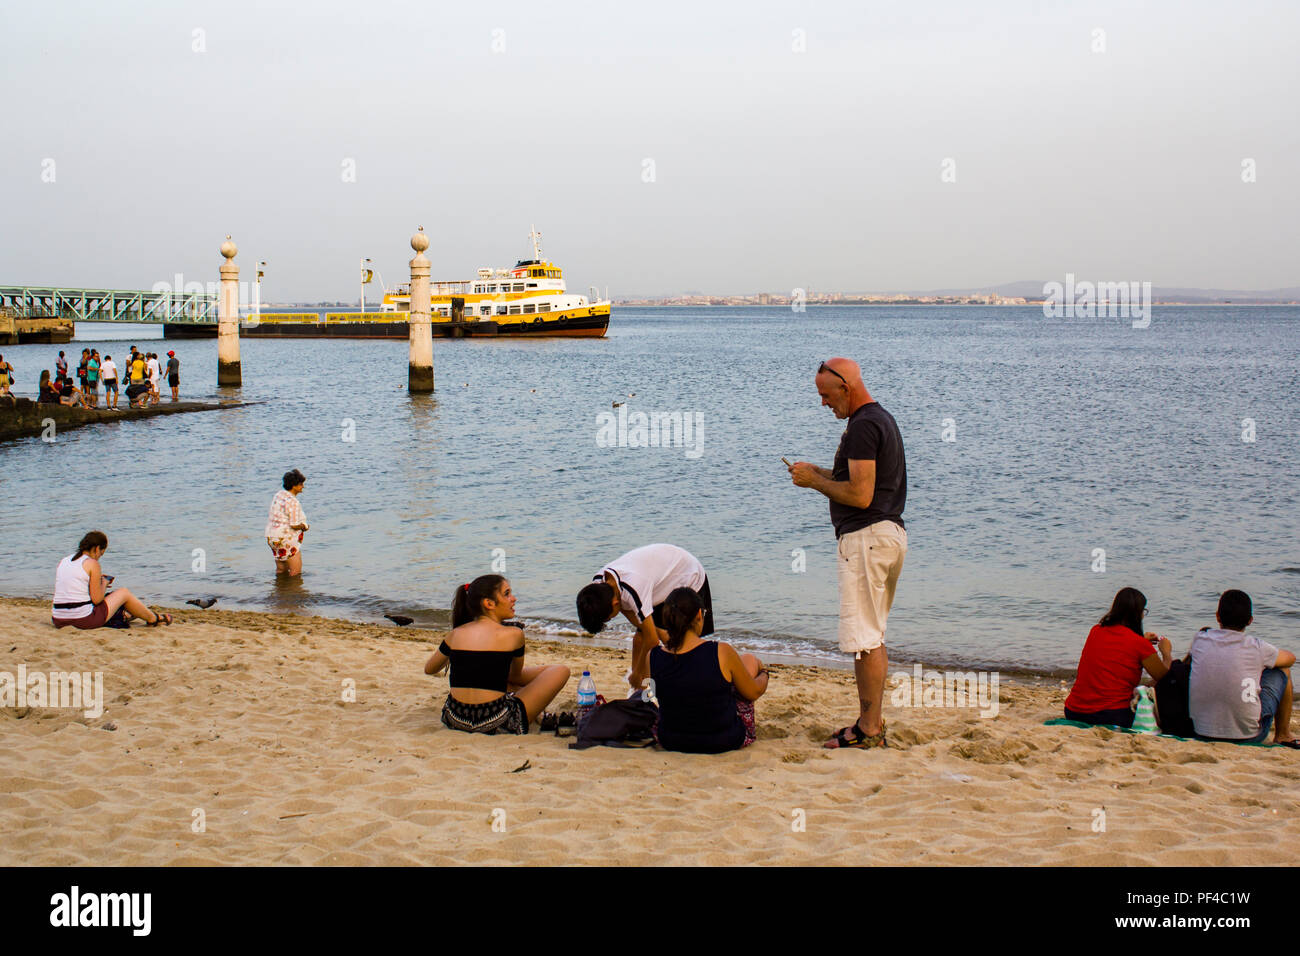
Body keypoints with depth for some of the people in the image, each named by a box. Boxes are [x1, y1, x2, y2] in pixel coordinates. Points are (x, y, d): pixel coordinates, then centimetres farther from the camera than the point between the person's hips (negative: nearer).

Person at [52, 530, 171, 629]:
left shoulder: (63, 562, 10)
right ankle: (153, 618, 34)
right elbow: (97, 599, -11)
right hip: (83, 621, -6)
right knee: (123, 593, 14)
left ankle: (119, 615, 58)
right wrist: (104, 584, 9)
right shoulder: (92, 564, -10)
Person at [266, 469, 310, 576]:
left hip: (273, 537, 10)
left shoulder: (278, 495, 7)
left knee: (281, 570, 19)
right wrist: (304, 526, -1)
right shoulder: (292, 502, -21)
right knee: (296, 572, -1)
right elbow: (294, 525, -23)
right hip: (287, 540, -9)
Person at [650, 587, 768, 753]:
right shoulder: (722, 653, -24)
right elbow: (754, 693, -7)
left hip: (670, 743, 3)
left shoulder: (652, 657, -16)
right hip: (725, 743, -3)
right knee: (749, 659, 20)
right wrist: (763, 672, 15)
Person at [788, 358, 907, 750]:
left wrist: (814, 481, -8)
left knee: (863, 637, -7)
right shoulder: (882, 418, 18)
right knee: (872, 636, 15)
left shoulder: (863, 426, -16)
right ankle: (872, 721, 21)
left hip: (866, 537, -11)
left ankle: (869, 731, -4)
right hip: (889, 532, 11)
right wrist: (820, 473, 15)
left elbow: (860, 495, -22)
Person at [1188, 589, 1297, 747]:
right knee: (1282, 670, 17)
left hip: (1203, 733, 3)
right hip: (1249, 736, -3)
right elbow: (1290, 658, 14)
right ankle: (1282, 735, 31)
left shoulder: (1199, 640, -5)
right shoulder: (1257, 648, -10)